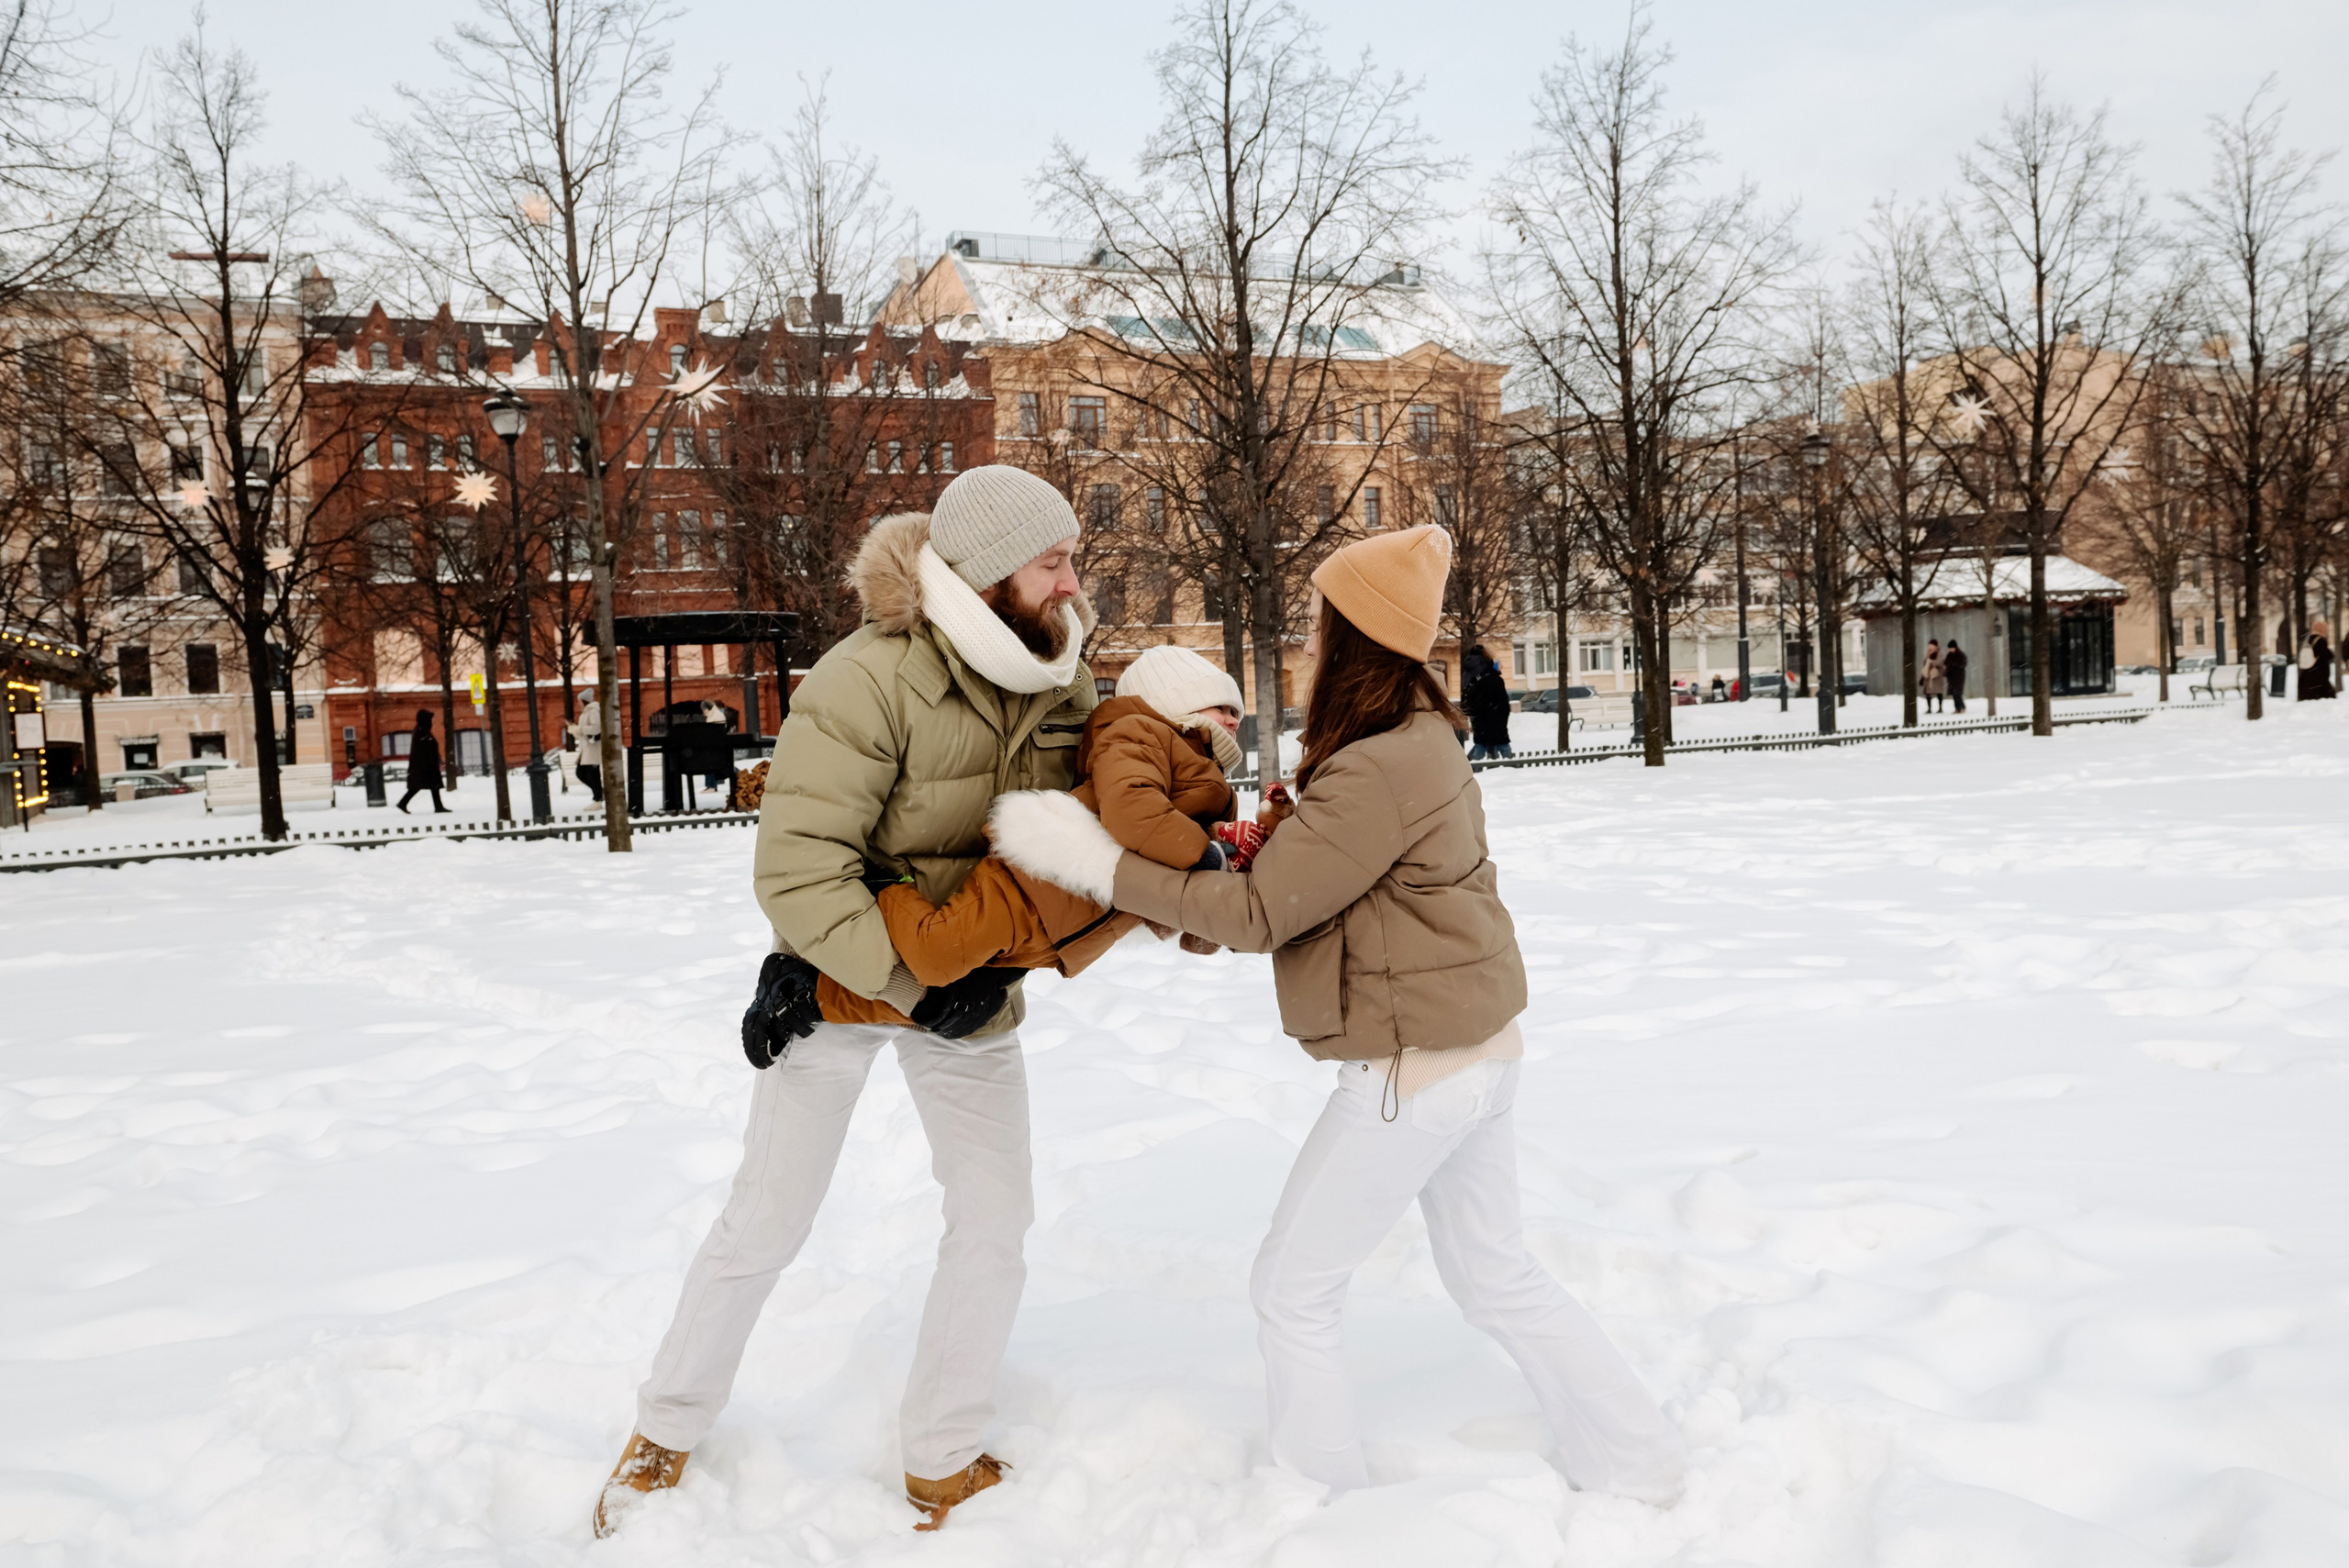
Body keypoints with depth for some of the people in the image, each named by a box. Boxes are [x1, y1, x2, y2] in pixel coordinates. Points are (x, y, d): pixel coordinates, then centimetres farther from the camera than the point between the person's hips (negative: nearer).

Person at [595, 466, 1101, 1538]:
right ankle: (667, 1431, 33)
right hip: (840, 975, -5)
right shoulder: (870, 681, -30)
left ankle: (942, 1462, 27)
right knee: (765, 1223, 9)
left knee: (995, 1221, 7)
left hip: (974, 985, 5)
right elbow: (797, 872, -31)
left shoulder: (1060, 678, -9)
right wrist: (913, 988, -30)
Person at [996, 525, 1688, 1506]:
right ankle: (1640, 1466, 34)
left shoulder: (1375, 775, -26)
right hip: (1481, 1052, 10)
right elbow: (1316, 875, 12)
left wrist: (1104, 865, -20)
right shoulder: (1421, 740, 6)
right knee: (1494, 1275, 24)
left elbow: (1256, 915, -24)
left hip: (1413, 1075, -10)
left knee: (1293, 1288, 8)